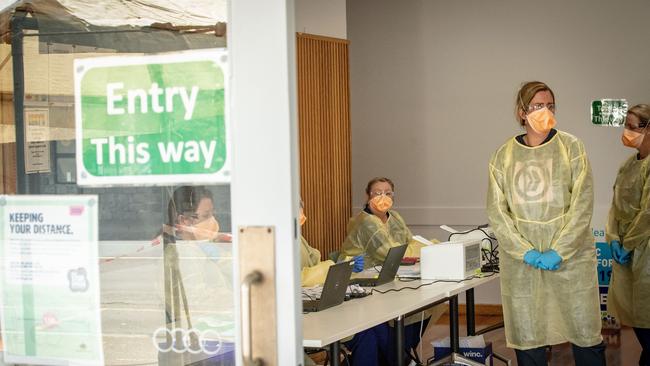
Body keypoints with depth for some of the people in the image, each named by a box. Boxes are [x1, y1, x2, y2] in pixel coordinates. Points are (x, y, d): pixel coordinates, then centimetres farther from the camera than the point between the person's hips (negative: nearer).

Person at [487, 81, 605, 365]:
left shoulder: (571, 147, 1)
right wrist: (524, 251, -11)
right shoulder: (503, 156, 5)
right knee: (527, 339, 3)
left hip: (570, 255, -1)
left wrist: (560, 251, -12)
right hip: (521, 261, 1)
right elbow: (497, 211, 1)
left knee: (585, 333, 2)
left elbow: (582, 203, -4)